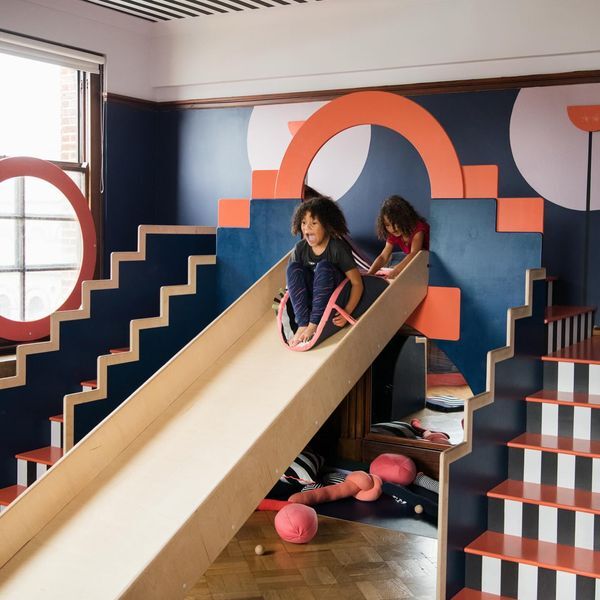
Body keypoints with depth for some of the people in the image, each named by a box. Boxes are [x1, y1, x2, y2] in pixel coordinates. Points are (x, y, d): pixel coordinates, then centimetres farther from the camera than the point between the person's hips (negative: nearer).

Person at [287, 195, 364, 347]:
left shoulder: (337, 248, -17)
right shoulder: (300, 248, -5)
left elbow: (357, 283, -17)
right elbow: (292, 277, 4)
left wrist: (347, 312, -28)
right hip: (309, 300, 4)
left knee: (323, 267, -30)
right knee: (293, 266, -20)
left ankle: (314, 324, -29)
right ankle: (303, 324, -28)